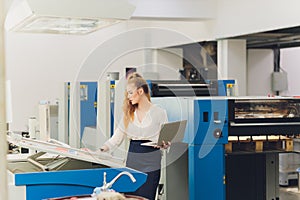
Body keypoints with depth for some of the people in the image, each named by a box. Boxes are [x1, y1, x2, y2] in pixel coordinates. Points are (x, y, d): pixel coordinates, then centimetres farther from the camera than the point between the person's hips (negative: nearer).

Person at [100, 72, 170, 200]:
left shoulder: (159, 112, 0)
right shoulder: (129, 113, 12)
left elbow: (166, 139, 0)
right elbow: (117, 137, 8)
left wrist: (164, 145, -22)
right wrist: (103, 148, -6)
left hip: (151, 162, -4)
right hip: (132, 160, 4)